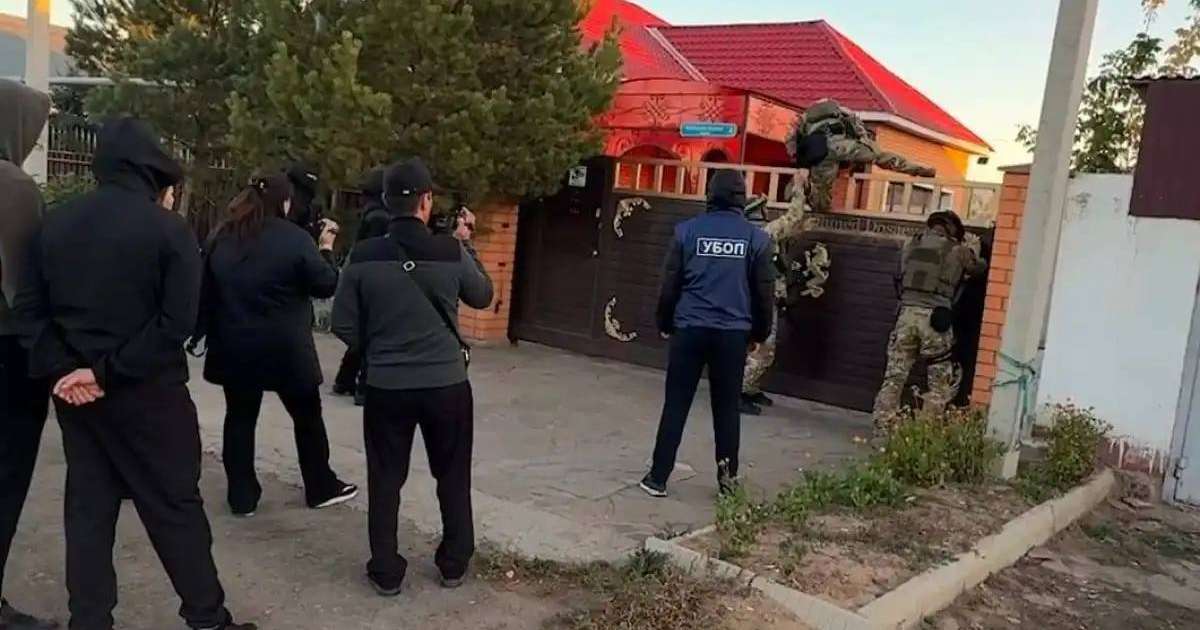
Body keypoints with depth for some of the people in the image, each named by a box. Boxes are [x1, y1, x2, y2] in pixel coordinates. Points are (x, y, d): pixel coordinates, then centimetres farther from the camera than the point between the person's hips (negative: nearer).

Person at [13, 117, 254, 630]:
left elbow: (29, 307, 3)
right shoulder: (168, 229, -10)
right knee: (175, 506, 4)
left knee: (88, 506, 13)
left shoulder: (55, 222, 5)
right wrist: (111, 372, -15)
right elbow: (176, 321, -18)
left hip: (74, 389, 5)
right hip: (148, 391, -4)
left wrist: (60, 368, -4)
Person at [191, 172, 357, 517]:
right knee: (307, 417, 11)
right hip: (286, 348, -4)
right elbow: (327, 285, -7)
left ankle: (242, 497, 16)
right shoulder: (294, 238, -12)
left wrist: (203, 333, 19)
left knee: (239, 418, 12)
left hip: (234, 347, 4)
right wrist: (326, 248, 5)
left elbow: (207, 289, 11)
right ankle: (322, 488, 22)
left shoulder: (222, 237, 5)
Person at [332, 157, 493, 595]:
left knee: (385, 479, 13)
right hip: (447, 382, 0)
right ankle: (454, 564, 28)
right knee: (453, 477, 16)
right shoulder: (451, 252, -10)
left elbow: (344, 325, -1)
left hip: (385, 386, 1)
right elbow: (483, 296, 9)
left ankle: (386, 572, 22)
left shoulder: (364, 256, -7)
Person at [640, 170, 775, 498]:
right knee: (727, 407, 12)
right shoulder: (756, 237, 1)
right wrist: (760, 332, 17)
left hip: (690, 329, 0)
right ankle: (728, 474, 14)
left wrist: (665, 323, 14)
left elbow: (669, 285, 2)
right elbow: (764, 293, 5)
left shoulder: (688, 230, -1)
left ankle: (658, 477, 8)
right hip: (733, 334, 1)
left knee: (676, 405, 5)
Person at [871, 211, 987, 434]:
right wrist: (974, 249, 43)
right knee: (942, 383, 8)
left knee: (894, 376, 8)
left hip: (907, 314, 3)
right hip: (935, 318, -3)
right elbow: (979, 268, 21)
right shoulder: (957, 250, 5)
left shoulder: (911, 245, 12)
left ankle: (882, 428, 6)